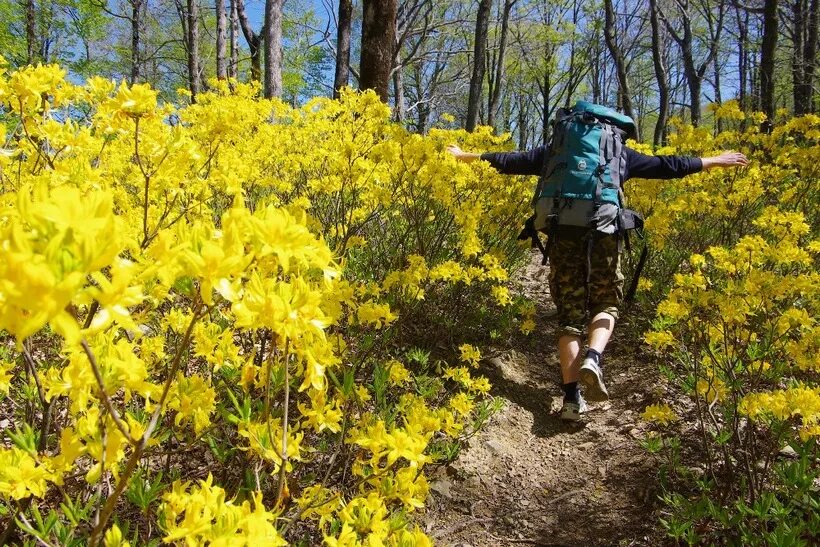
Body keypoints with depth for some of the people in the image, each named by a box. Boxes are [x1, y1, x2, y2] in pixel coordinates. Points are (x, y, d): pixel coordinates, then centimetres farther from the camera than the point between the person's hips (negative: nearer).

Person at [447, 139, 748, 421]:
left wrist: (467, 156, 33)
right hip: (604, 236, 0)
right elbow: (666, 166, 22)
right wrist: (714, 160, 35)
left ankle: (572, 396, -2)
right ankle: (592, 360, -13)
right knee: (605, 306, 17)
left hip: (564, 235, 1)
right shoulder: (619, 152, 19)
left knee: (570, 316, 7)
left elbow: (510, 160, 21)